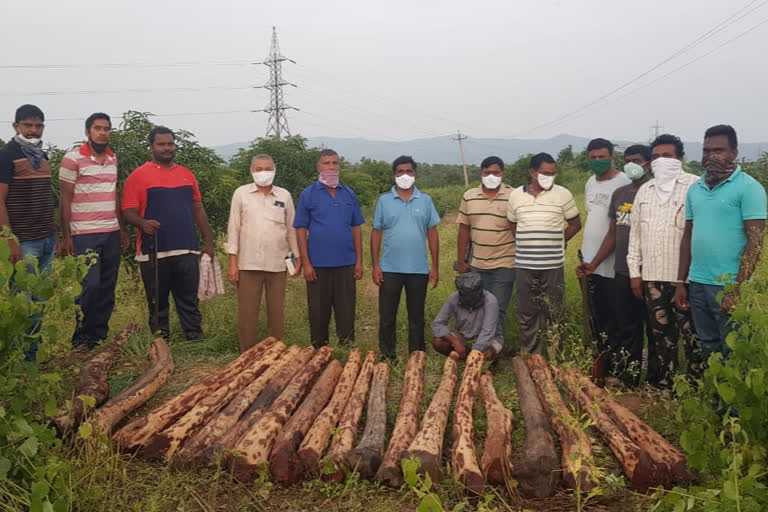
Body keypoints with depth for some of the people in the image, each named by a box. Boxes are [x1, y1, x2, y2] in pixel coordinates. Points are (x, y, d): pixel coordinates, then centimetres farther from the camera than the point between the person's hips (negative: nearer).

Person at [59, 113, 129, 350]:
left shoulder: (113, 159, 12)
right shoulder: (73, 159, -5)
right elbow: (65, 199, -4)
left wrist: (122, 230, 14)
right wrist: (66, 236, -8)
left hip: (112, 233, 5)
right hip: (85, 235, -5)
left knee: (107, 288, 6)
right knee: (91, 285, -9)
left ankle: (100, 335, 16)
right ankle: (81, 337, 7)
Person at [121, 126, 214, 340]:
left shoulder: (186, 174, 14)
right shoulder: (139, 175, 2)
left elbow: (198, 209, 17)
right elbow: (128, 211, -4)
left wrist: (208, 241, 12)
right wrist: (143, 223, -25)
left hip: (186, 250, 3)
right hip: (153, 252, -3)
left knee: (189, 301, 6)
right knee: (158, 303, 7)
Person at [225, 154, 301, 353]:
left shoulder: (284, 196, 7)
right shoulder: (241, 193, 2)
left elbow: (291, 229, 10)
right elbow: (234, 228, 1)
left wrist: (298, 259, 7)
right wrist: (232, 263, -3)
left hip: (277, 264, 2)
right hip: (248, 263, -1)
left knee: (276, 313, 8)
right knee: (247, 313, 2)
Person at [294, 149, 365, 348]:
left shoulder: (349, 194, 8)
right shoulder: (308, 194, 0)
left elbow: (356, 228, 10)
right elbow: (301, 230, -2)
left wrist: (359, 261, 4)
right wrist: (306, 263, -8)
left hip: (346, 264, 2)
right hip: (318, 265, -2)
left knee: (346, 311, 7)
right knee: (319, 312, 6)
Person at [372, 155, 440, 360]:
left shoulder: (425, 200, 5)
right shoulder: (384, 200, 3)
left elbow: (432, 234, 5)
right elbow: (376, 233, 3)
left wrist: (435, 267, 1)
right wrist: (375, 265, -4)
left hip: (419, 269, 1)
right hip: (390, 269, -1)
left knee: (417, 317, 10)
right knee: (387, 316, 6)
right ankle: (387, 355, 19)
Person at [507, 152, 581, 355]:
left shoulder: (562, 194, -1)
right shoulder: (516, 195, 4)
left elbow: (575, 224, 8)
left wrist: (557, 242, 6)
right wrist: (526, 244, 8)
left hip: (553, 265, -2)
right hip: (524, 266, 2)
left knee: (554, 314, 4)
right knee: (527, 315, 8)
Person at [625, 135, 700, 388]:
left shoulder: (695, 186, -4)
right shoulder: (645, 190, 15)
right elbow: (635, 232, 15)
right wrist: (634, 271, 11)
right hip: (652, 276, 5)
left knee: (691, 334, -1)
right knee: (661, 334, 13)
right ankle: (662, 384, 23)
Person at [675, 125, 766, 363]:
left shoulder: (748, 188, -7)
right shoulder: (695, 188, 10)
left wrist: (737, 289, -17)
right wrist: (681, 282, 10)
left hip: (728, 286, -5)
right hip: (697, 284, 6)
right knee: (708, 349, 16)